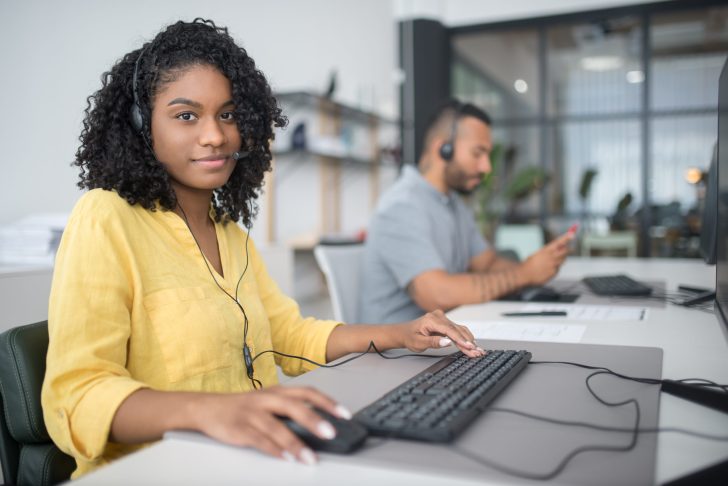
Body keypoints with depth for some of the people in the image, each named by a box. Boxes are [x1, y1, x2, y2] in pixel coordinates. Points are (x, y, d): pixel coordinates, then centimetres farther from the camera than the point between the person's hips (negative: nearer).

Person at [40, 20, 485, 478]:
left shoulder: (229, 231, 15)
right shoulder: (106, 219, -9)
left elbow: (288, 334, 17)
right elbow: (76, 397, -17)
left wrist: (401, 334, 4)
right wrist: (209, 409, -35)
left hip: (253, 458, 8)